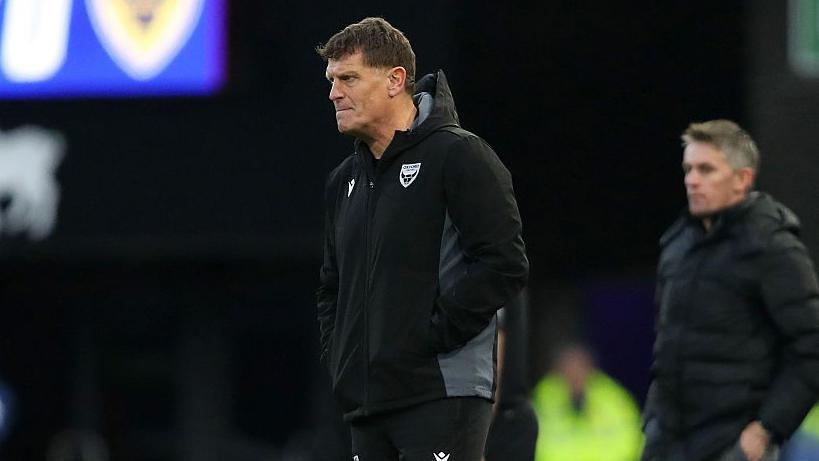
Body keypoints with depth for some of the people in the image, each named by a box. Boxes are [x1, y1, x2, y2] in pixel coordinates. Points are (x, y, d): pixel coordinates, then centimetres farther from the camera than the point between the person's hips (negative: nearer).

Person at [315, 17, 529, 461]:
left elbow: (504, 263, -14)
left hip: (443, 395, -8)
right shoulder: (345, 180, 19)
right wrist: (337, 355, 13)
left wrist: (434, 333, -15)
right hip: (367, 403, 8)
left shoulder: (457, 155, -6)